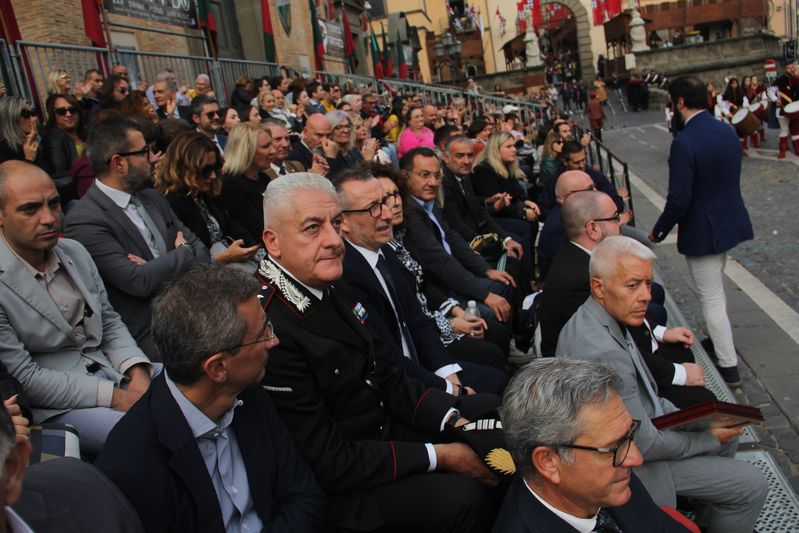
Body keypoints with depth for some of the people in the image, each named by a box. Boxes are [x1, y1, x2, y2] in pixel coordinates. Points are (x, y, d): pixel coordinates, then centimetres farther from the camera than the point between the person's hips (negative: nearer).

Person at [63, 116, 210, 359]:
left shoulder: (152, 198, 13)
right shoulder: (84, 221, -11)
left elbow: (202, 253, 9)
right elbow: (139, 282, -19)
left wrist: (159, 271, -11)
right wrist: (185, 252, -3)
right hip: (147, 338, -7)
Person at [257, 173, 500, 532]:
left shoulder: (329, 286, -2)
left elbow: (387, 378, 5)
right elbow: (329, 462, -25)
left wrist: (452, 419, -9)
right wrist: (439, 456, -22)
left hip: (386, 426, 9)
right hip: (340, 487, -9)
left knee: (494, 409, 11)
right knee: (463, 498, -27)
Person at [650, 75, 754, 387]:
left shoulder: (684, 143, -24)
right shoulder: (728, 132, 1)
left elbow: (678, 200, -23)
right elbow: (729, 178, 11)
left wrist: (658, 230, -8)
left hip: (702, 231, -8)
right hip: (731, 221, 8)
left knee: (711, 297, 4)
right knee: (715, 290, 26)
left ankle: (729, 367, 14)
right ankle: (718, 341, 43)